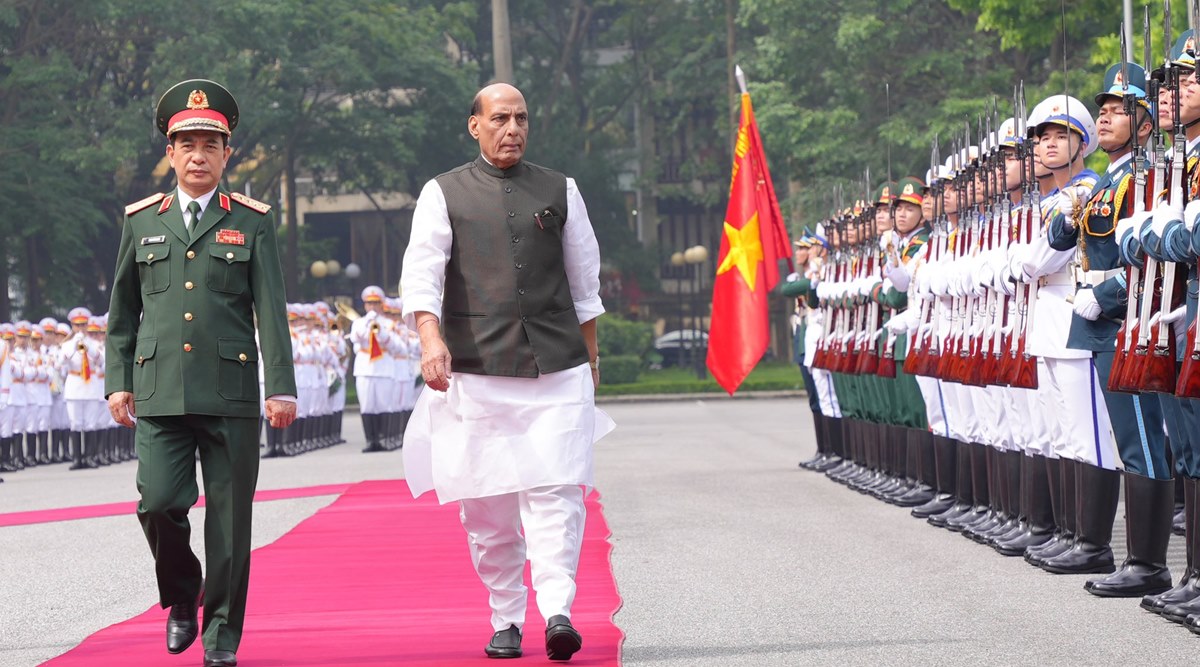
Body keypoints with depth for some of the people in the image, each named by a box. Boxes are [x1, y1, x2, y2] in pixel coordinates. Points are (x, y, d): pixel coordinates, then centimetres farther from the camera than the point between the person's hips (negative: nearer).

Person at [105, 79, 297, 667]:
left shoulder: (252, 223, 7)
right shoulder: (141, 221, 12)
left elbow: (271, 311, 2)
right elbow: (122, 311, 16)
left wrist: (281, 387, -5)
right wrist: (118, 381, 7)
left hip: (230, 393, -1)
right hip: (159, 393, 1)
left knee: (229, 517, 1)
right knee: (159, 502, -10)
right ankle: (181, 596, 18)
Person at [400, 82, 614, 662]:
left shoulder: (560, 191, 12)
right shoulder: (444, 194, 6)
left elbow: (584, 281, 20)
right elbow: (422, 271, -6)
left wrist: (590, 355, 23)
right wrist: (431, 339, -21)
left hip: (557, 371, 1)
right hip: (476, 372, -1)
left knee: (556, 493, -12)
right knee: (486, 505, 2)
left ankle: (558, 611, -17)